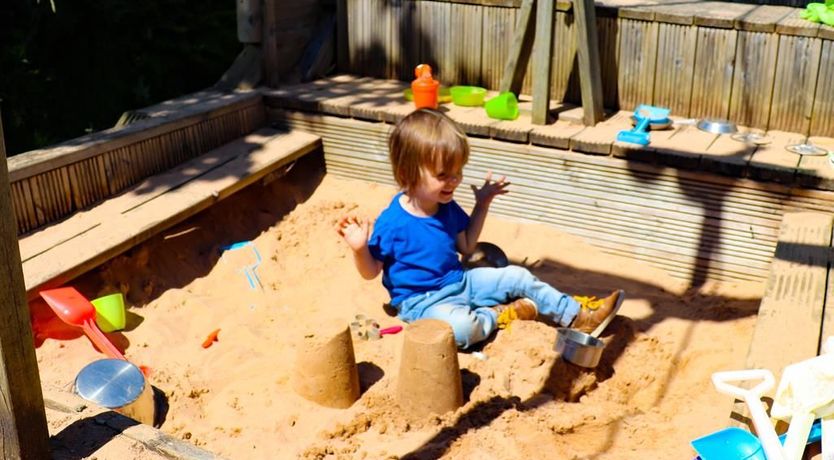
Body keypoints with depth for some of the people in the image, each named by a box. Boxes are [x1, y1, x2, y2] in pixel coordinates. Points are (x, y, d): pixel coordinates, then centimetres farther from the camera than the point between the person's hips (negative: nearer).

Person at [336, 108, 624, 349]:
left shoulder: (447, 207, 0)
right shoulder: (392, 223, -22)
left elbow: (466, 246, 13)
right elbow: (371, 272, -11)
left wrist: (482, 204, 8)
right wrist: (360, 249, -34)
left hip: (460, 283, 7)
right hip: (422, 301, -7)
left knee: (517, 276, 6)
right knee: (460, 327, -38)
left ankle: (578, 316, 18)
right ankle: (500, 315, -6)